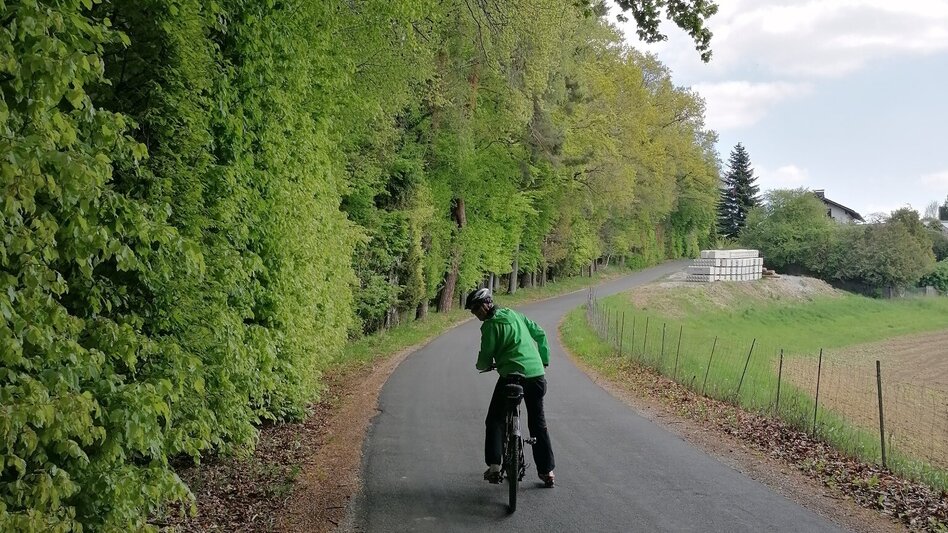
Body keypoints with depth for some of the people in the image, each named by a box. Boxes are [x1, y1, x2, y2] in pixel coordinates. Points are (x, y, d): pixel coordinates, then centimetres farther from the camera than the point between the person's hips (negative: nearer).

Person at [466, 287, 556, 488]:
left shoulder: (490, 325, -4)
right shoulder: (515, 315, 15)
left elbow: (485, 356, -5)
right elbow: (540, 334, 18)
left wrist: (482, 366, 18)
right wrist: (544, 360, 26)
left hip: (511, 375, -6)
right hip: (536, 374, 6)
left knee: (495, 421, 10)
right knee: (538, 424, 16)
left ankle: (494, 467, 1)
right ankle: (547, 471, 17)